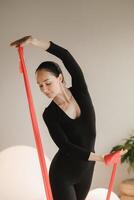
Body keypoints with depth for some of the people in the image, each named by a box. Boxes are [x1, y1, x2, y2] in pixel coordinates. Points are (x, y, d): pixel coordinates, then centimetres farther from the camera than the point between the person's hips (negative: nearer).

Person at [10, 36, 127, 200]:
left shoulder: (80, 91, -7)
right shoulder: (49, 114, -13)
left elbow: (66, 56, -20)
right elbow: (66, 146, -21)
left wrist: (34, 41, -28)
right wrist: (102, 158, -29)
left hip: (86, 170, 3)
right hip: (62, 173, -3)